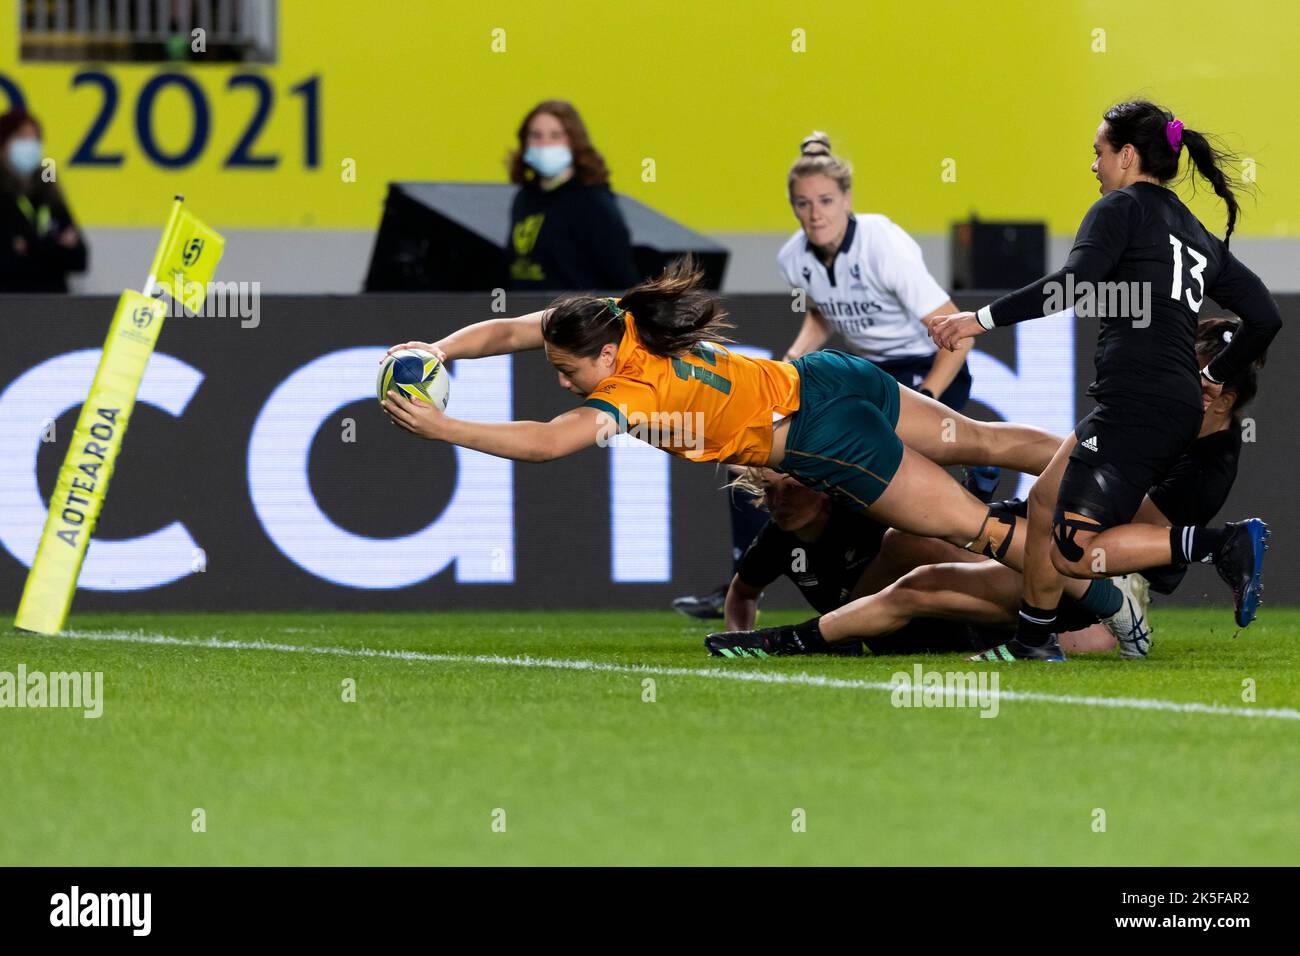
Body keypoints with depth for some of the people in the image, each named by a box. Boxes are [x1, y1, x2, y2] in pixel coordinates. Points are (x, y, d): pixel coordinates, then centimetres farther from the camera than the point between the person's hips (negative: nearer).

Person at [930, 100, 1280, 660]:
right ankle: (1032, 642, 26)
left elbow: (1072, 285, -17)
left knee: (1074, 553, -10)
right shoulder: (1198, 236, 22)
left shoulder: (1122, 208, 0)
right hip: (1179, 405, 9)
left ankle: (1225, 545, -21)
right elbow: (1265, 317, 20)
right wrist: (1214, 376, 32)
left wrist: (982, 319, -15)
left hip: (1136, 401, -9)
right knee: (1045, 500, 21)